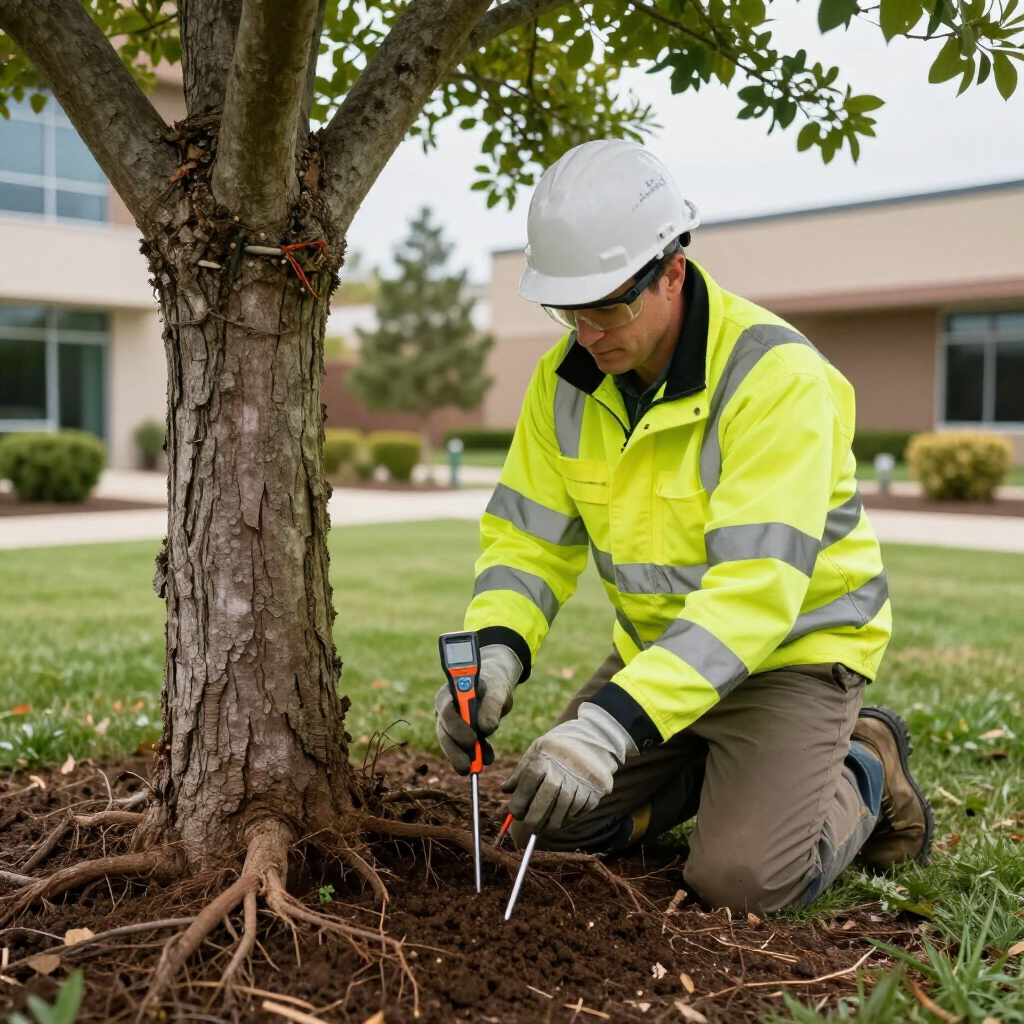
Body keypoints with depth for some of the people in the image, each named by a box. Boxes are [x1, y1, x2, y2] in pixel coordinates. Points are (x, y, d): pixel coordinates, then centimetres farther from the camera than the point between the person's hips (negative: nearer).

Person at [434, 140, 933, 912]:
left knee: (742, 878, -18)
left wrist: (610, 724, -43)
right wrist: (495, 654, -25)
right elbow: (528, 536, -4)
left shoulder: (776, 377, -29)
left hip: (792, 645, -6)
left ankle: (863, 773, 12)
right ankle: (709, 767, 24)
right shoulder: (568, 376, -8)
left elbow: (754, 591, -36)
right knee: (556, 820, 1)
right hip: (658, 646, 6)